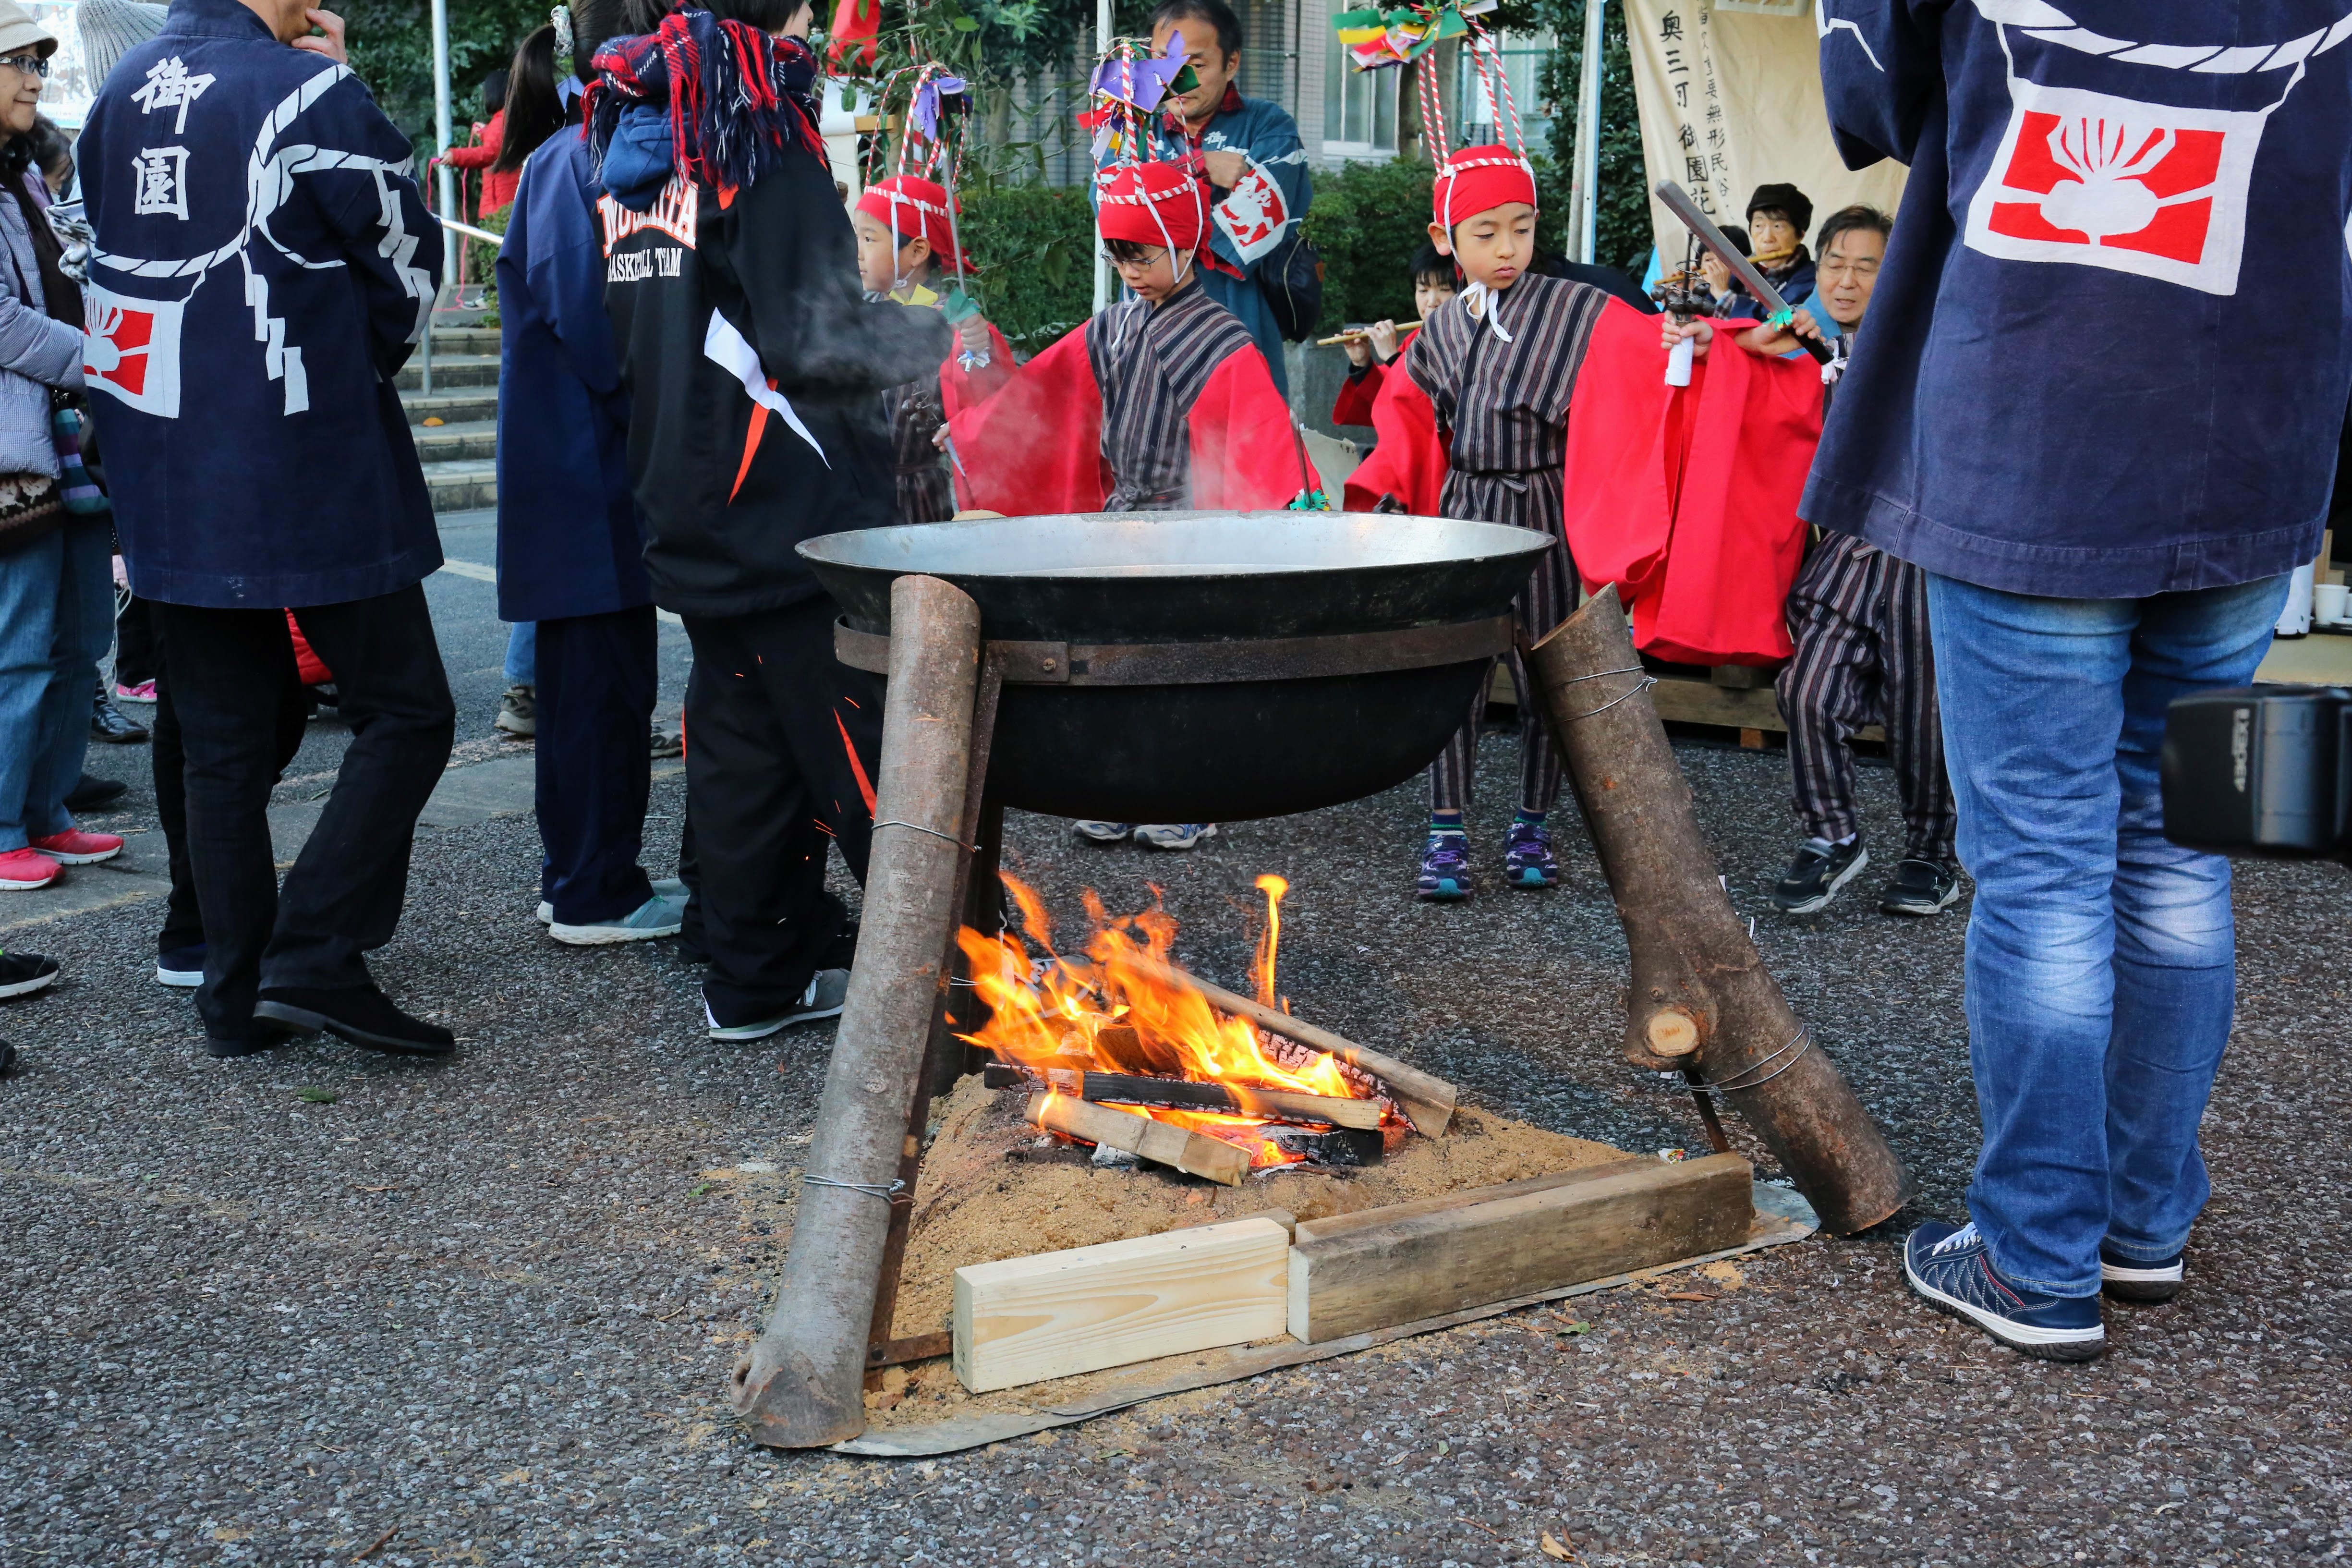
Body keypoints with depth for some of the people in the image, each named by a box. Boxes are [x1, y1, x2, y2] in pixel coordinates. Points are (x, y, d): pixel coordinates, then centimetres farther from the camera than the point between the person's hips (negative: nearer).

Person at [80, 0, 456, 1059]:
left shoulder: (118, 98, 7)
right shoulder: (311, 89, -11)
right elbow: (408, 265, -3)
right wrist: (369, 361, 16)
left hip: (167, 483, 7)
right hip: (308, 475, -6)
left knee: (222, 745, 13)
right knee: (404, 714, 4)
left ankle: (236, 998, 17)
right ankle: (313, 956, -6)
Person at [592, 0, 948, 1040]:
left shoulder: (634, 140, 13)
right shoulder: (764, 139, -11)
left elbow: (621, 335, 16)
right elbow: (814, 339, -17)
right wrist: (939, 337, -5)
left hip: (691, 506, 8)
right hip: (793, 506, -8)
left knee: (737, 736, 12)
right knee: (870, 740, -4)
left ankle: (754, 979, 18)